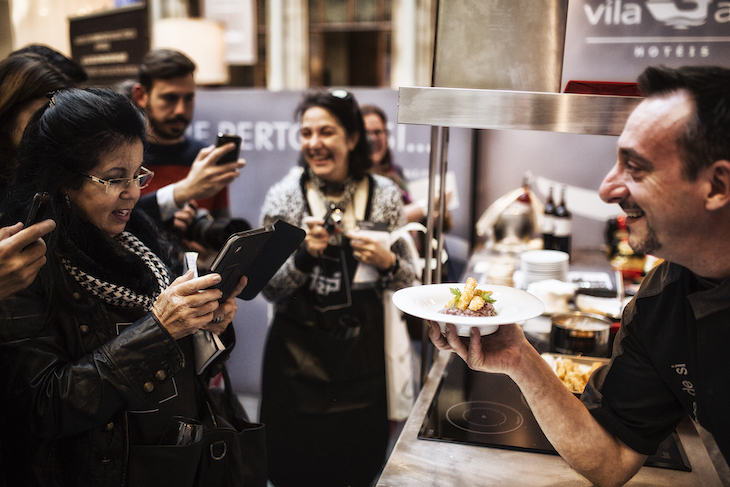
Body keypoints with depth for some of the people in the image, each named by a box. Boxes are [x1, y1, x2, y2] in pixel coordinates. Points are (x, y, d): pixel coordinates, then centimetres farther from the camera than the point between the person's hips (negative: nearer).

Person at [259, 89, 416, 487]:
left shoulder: (384, 194, -2)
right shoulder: (283, 196, -5)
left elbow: (407, 280, 5)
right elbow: (270, 290, -5)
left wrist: (387, 261, -16)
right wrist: (304, 255, -22)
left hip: (364, 353, 1)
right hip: (298, 355, -1)